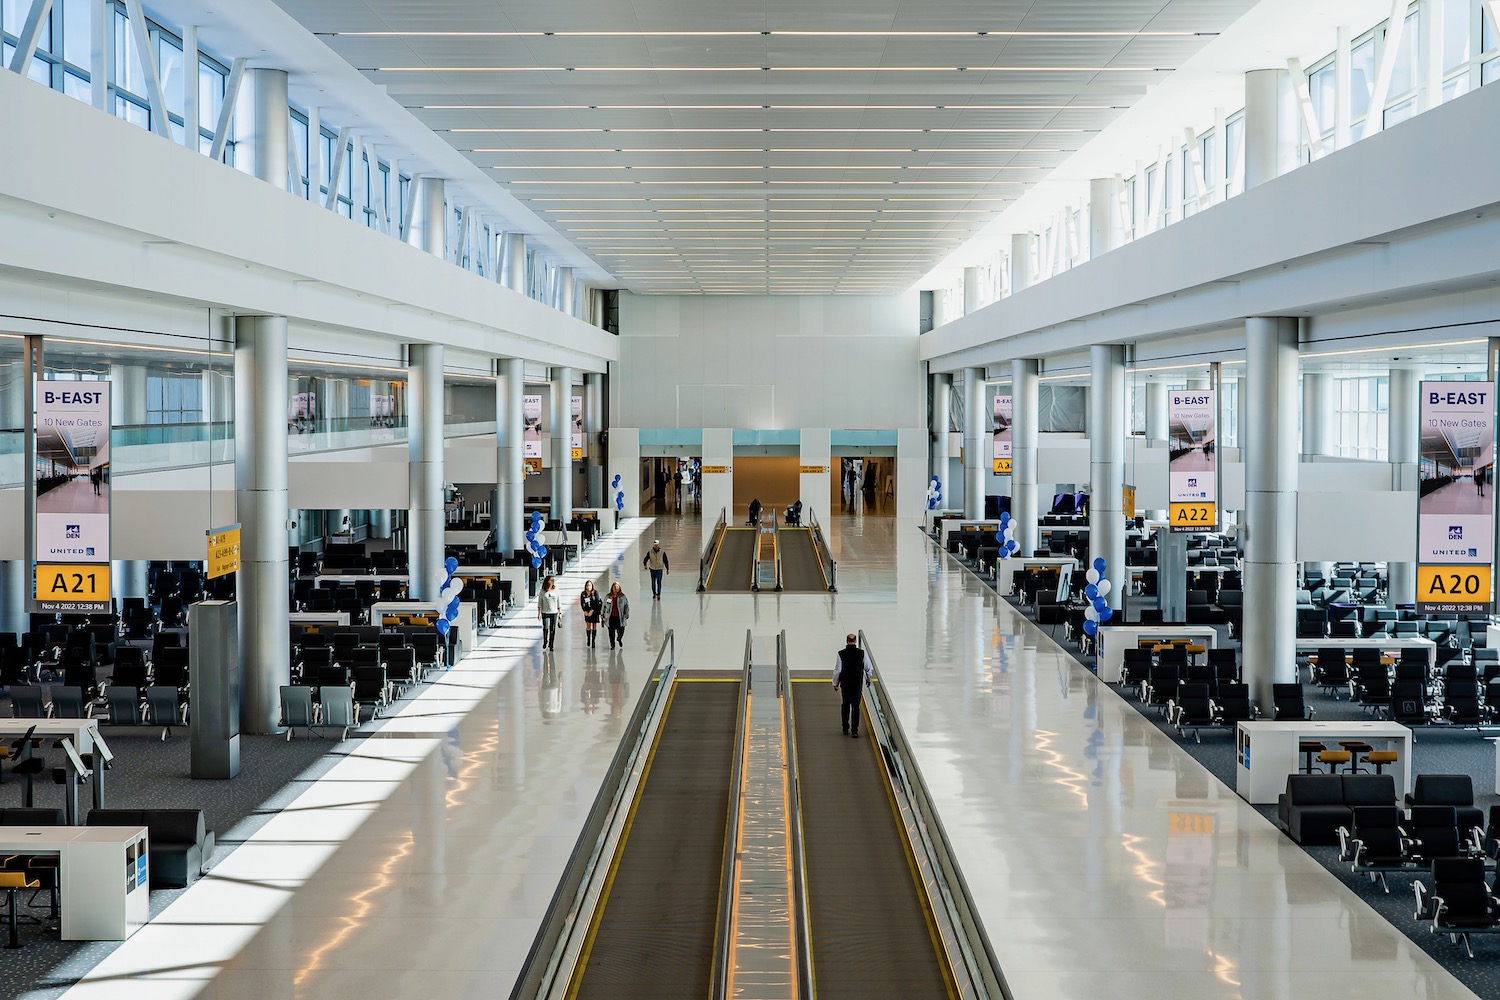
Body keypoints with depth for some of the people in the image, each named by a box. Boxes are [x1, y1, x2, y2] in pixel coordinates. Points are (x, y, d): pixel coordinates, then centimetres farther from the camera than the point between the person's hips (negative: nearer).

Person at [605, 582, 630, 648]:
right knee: (611, 632, 1)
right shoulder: (608, 596, 5)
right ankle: (612, 645, 15)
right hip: (611, 617, 1)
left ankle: (619, 639, 35)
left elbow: (626, 606, 4)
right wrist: (603, 614, 15)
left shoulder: (623, 597, 1)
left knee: (621, 631, 1)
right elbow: (604, 606, 15)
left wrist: (627, 615, -2)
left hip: (620, 617, -1)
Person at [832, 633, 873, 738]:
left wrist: (835, 683, 7)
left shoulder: (841, 654, -9)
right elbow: (868, 668, 3)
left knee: (845, 705, 17)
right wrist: (868, 679, 21)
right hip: (858, 684, -1)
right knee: (855, 706, 0)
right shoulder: (861, 653, -7)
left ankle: (845, 728, 24)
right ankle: (854, 730, -7)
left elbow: (837, 670, -6)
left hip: (845, 684, 1)